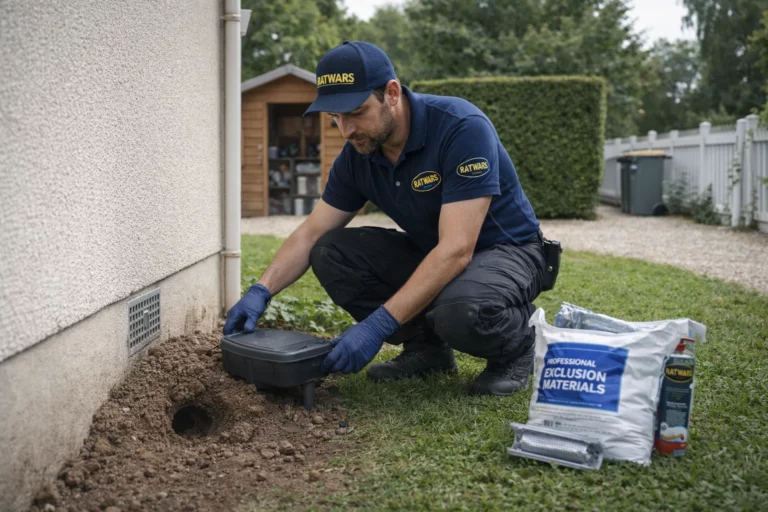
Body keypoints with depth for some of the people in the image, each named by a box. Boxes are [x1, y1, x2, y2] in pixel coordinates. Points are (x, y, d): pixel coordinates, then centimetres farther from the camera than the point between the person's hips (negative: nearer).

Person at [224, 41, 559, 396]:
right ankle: (425, 346, 4)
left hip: (505, 250, -6)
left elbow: (456, 251, -34)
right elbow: (311, 235, 0)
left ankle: (514, 344, -3)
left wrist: (377, 326, -37)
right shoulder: (357, 154, -8)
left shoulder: (462, 128, -29)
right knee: (331, 253, -11)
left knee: (459, 311, -39)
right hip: (429, 253, 7)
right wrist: (261, 292, -16)